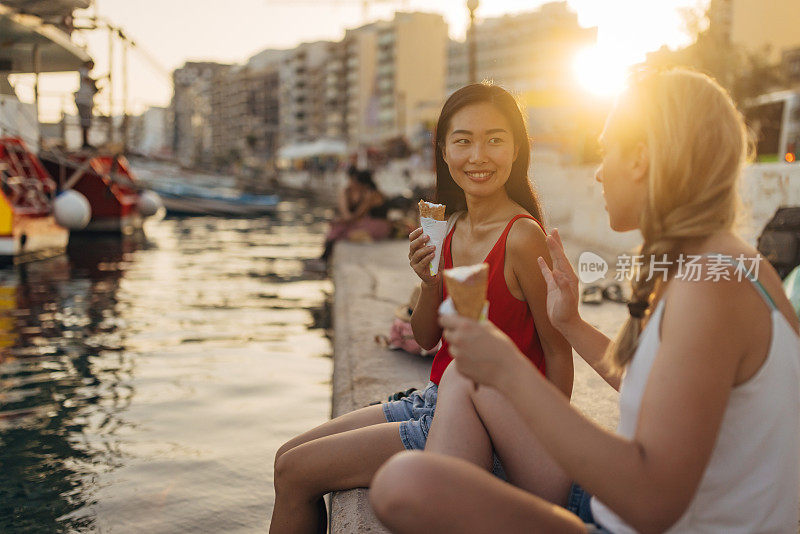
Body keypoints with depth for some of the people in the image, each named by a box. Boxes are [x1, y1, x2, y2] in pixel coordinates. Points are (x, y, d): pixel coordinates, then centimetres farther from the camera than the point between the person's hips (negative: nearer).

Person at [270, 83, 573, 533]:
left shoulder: (522, 236, -20)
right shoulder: (452, 229, 3)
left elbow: (559, 351, -14)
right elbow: (427, 338, 8)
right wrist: (430, 283, -11)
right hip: (436, 402, 7)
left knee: (296, 475, -4)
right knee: (288, 457, 12)